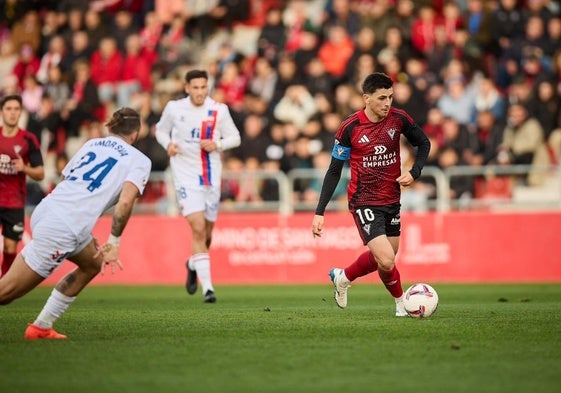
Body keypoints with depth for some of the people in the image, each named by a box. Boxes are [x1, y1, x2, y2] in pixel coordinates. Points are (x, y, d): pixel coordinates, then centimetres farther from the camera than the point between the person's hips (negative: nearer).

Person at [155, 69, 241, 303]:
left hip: (212, 177, 3)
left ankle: (193, 265, 46)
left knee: (207, 234, 12)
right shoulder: (174, 108, -3)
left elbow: (235, 137, 6)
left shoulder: (219, 110, -2)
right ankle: (207, 287, -16)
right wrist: (168, 144, -7)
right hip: (185, 176, -2)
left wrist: (217, 145, -14)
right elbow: (161, 129, 14)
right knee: (198, 229, -17)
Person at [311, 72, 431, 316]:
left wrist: (414, 172, -6)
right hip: (364, 202, -5)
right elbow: (334, 170, -6)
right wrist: (320, 212, -9)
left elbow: (424, 143, 12)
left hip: (392, 200, 5)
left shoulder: (399, 119, -6)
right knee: (387, 261, -16)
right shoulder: (349, 127, -15)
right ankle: (401, 302, 15)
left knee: (383, 257, 16)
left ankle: (342, 278, 43)